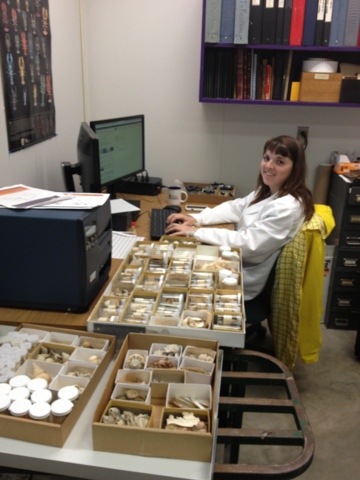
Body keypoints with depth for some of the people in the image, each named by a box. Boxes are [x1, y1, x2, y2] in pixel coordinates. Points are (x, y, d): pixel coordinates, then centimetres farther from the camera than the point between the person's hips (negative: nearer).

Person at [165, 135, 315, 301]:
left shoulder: (287, 207, -27)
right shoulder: (266, 191, 1)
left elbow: (248, 243, -28)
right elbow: (236, 208, 7)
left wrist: (196, 232, -26)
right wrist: (195, 218, -7)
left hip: (247, 278, -8)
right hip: (239, 262, 8)